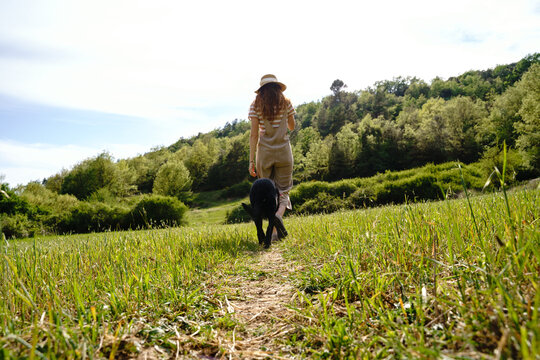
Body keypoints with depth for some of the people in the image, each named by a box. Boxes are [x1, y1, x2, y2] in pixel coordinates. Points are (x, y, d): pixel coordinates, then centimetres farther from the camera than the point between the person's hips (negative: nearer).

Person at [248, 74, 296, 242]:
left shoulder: (256, 105, 0)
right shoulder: (286, 103, 1)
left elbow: (254, 134, -5)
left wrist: (251, 160, -3)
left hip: (264, 152, 0)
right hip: (283, 152, 0)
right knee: (283, 192, 7)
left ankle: (274, 232, 12)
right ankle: (278, 215, -24)